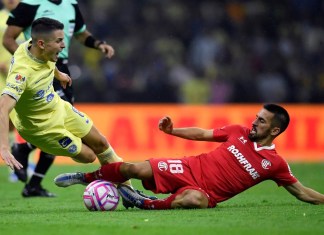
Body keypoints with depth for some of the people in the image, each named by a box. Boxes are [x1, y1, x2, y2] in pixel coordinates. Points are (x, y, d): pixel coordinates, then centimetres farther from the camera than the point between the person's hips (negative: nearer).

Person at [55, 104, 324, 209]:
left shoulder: (274, 163, -2)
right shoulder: (239, 132, 6)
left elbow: (301, 192, 3)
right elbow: (202, 133, 15)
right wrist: (172, 130, 3)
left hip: (206, 193, -3)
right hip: (191, 168, 3)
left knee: (194, 199, -43)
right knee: (137, 169, -16)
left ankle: (143, 203, -23)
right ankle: (86, 178, 7)